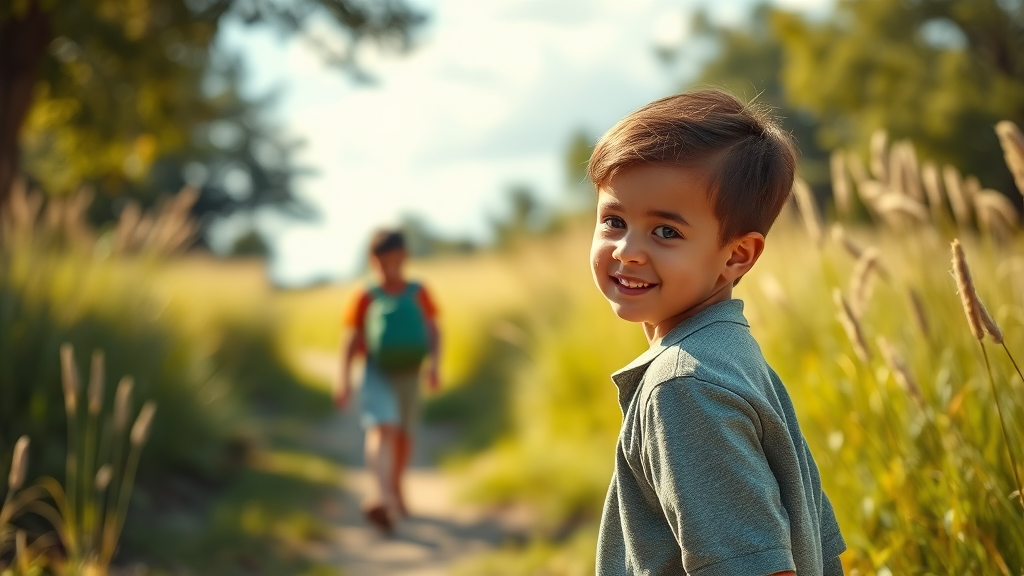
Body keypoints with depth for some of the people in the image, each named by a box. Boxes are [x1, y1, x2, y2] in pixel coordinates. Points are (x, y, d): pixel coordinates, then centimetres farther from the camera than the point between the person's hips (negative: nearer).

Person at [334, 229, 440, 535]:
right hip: (377, 372, -3)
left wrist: (433, 363, -11)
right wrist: (344, 378, 1)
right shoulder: (367, 298, 5)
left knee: (403, 436, 13)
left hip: (408, 373, 3)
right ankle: (380, 497, -40)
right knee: (382, 429, -24)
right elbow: (352, 340, 7)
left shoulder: (418, 294, 9)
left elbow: (432, 331, 5)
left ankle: (395, 489, 39)